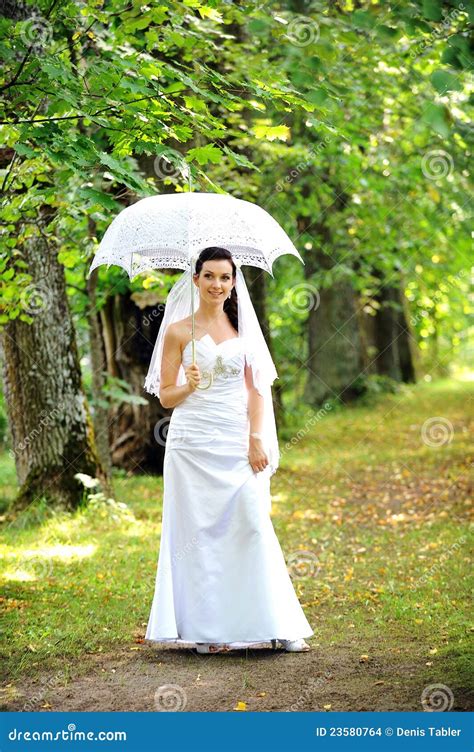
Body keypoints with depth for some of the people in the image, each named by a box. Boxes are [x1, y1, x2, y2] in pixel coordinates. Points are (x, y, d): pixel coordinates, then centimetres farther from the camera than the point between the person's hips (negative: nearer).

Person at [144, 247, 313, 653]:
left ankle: (277, 625, 2)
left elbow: (256, 388, 8)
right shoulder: (179, 331, 3)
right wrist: (188, 386, -16)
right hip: (193, 444, -2)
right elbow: (165, 395, 4)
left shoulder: (243, 328, 11)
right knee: (200, 531, 0)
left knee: (254, 524, -6)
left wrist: (256, 438, -3)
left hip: (238, 444, 2)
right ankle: (207, 630, 7)